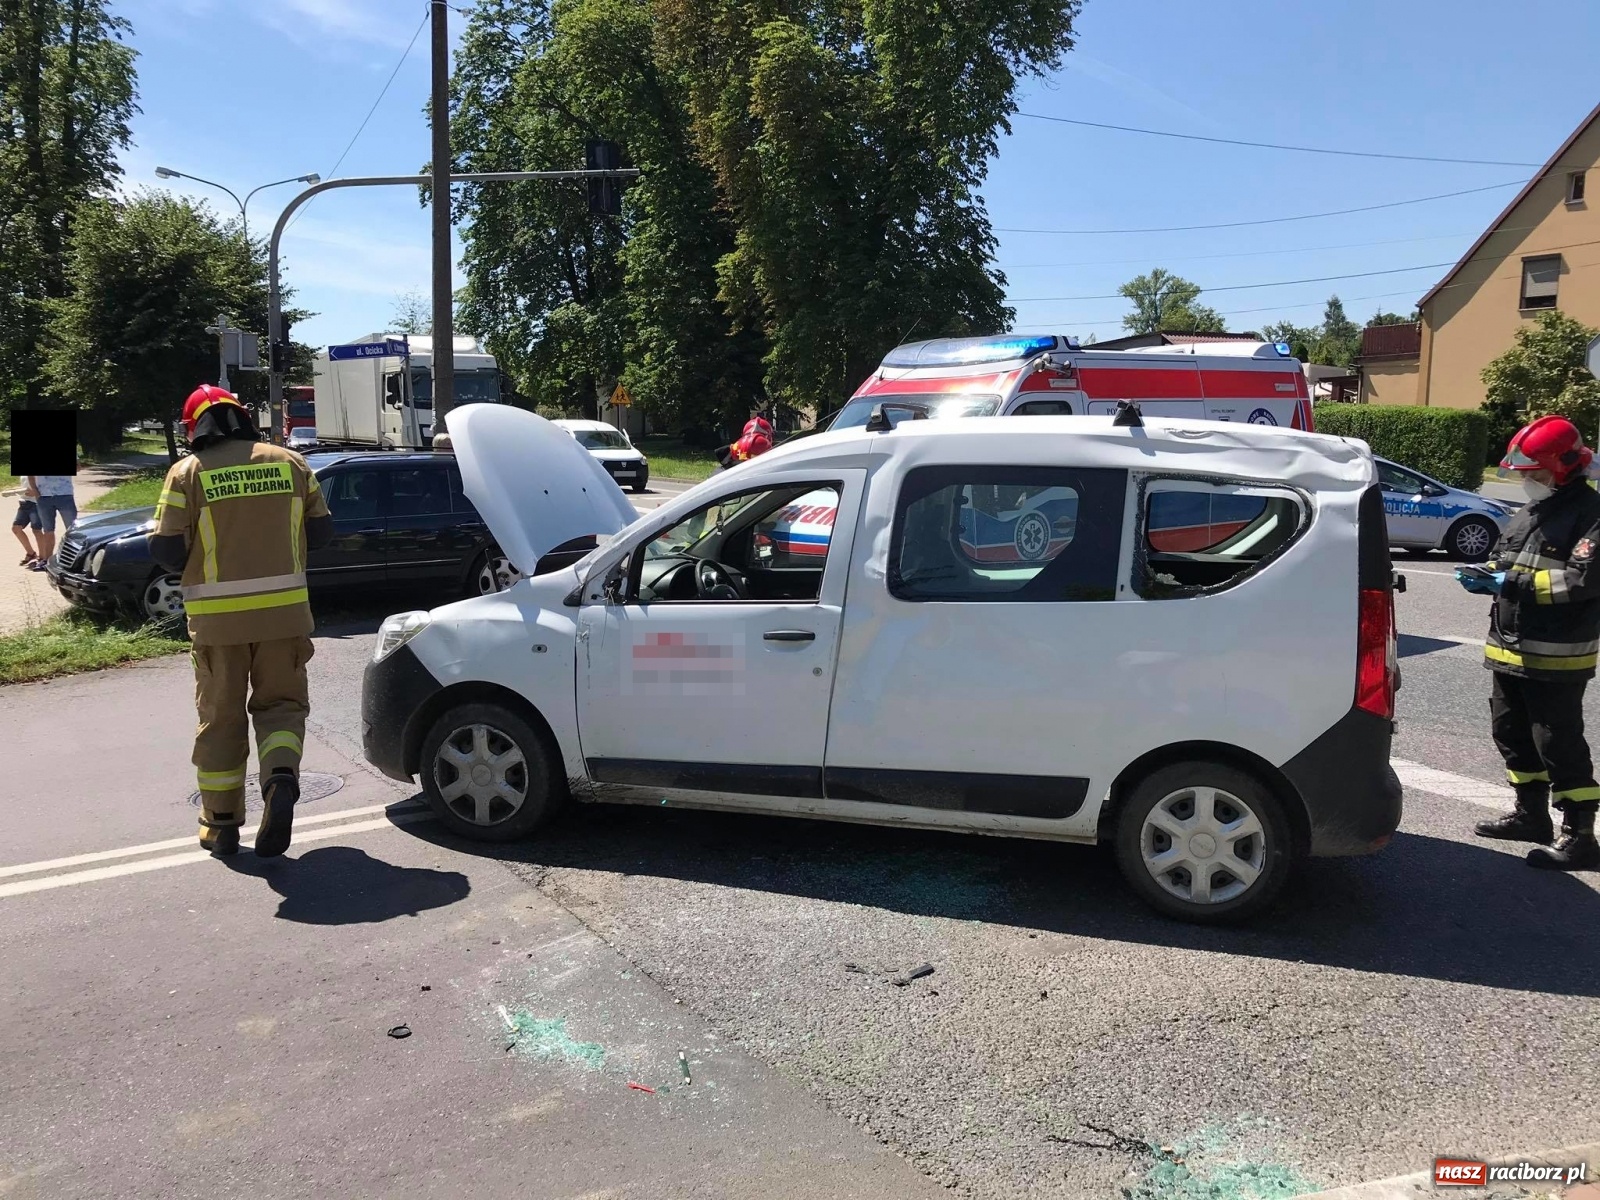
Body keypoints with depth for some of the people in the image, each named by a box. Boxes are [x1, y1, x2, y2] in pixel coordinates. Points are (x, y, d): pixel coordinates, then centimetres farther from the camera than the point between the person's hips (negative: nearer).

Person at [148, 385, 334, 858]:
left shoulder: (187, 473, -4)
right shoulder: (289, 462, 4)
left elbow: (166, 549, -7)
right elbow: (321, 532, 6)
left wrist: (199, 561, 14)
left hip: (217, 616, -1)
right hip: (284, 609, 1)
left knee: (220, 716, 12)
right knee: (280, 702, 14)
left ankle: (221, 823, 18)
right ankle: (281, 777, -14)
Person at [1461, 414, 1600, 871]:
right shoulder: (1530, 512, 16)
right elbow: (1505, 564, 22)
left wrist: (1513, 583, -24)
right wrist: (1483, 575, -1)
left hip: (1556, 657, -9)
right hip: (1511, 650, 9)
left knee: (1560, 746, -5)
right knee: (1512, 734, 19)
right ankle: (1531, 813, 34)